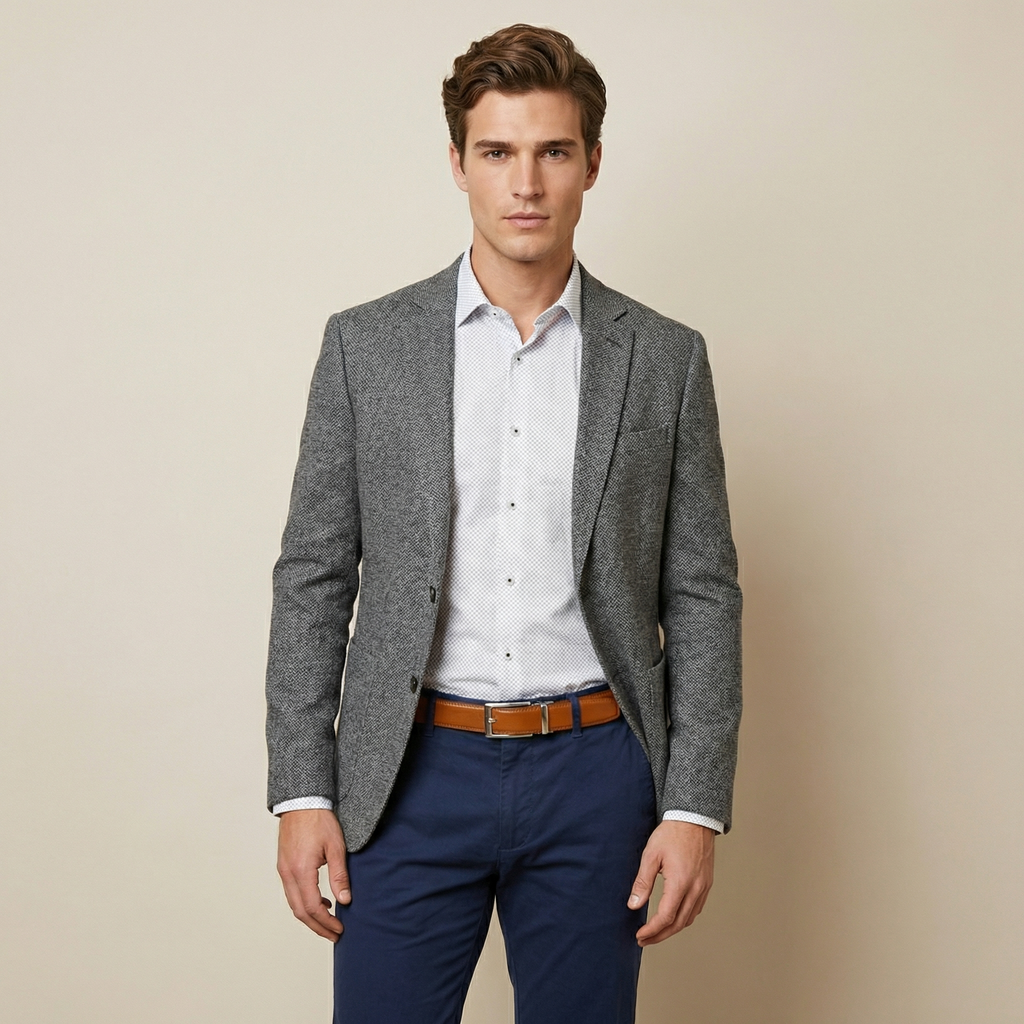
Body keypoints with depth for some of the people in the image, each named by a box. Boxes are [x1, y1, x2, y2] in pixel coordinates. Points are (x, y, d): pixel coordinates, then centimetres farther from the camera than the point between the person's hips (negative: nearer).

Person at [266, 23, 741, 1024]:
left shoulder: (664, 358, 3)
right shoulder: (365, 344, 2)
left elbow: (700, 595, 3)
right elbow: (312, 578, 3)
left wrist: (695, 802, -3)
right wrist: (302, 791, -2)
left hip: (593, 770, 1)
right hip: (414, 770, 0)